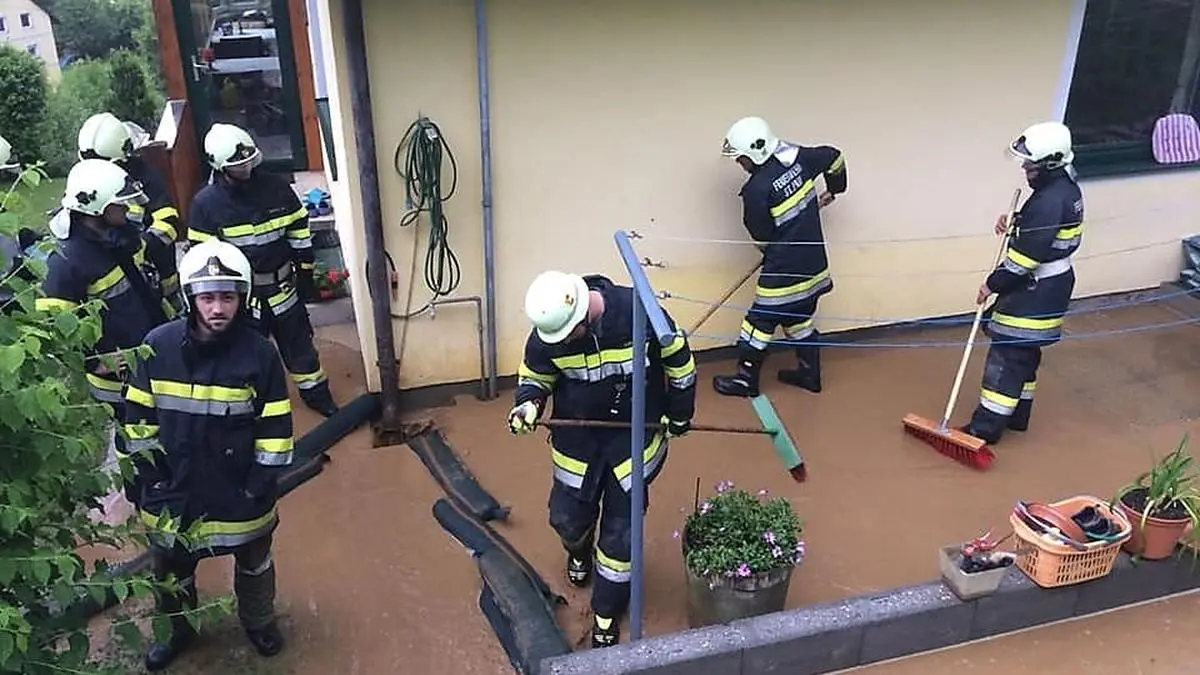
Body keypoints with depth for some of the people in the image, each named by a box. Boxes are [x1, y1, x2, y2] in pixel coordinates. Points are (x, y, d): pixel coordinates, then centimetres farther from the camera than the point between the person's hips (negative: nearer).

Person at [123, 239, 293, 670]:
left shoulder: (259, 352, -18)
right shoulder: (158, 346, -13)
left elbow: (275, 427, -11)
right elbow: (139, 417, -3)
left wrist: (263, 482, -11)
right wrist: (146, 474, -3)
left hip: (239, 491, -1)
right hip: (173, 490, 2)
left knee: (253, 562, 22)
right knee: (171, 567, 23)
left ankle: (258, 621, 50)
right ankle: (177, 629, 51)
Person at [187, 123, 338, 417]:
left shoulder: (277, 187, -7)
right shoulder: (205, 203, -13)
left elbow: (299, 234, 2)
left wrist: (306, 276, 4)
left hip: (282, 285, 2)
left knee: (300, 344, 17)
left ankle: (317, 395, 36)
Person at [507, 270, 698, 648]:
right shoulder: (547, 334, -19)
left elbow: (678, 358, -8)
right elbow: (534, 376, 1)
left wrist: (679, 414, 2)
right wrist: (528, 403, -22)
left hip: (635, 433, -2)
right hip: (577, 435, 2)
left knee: (620, 529, 3)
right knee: (566, 516, 11)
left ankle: (607, 613, 24)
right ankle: (579, 553, 50)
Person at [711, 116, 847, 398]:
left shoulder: (756, 188, -23)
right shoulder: (796, 155, -3)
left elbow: (761, 234, -11)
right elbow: (834, 157, 13)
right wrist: (833, 190, 29)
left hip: (784, 268, -8)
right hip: (813, 261, 8)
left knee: (761, 319, 5)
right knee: (800, 317, 21)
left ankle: (746, 379, 16)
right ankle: (809, 373, 31)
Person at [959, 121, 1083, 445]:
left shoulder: (1050, 201, -25)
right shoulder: (1065, 189, 8)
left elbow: (1027, 254, -24)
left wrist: (994, 283, -15)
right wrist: (1013, 225, 2)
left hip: (1036, 291, -11)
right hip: (1049, 285, 11)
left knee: (1007, 353, -6)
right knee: (1024, 352, 18)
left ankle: (987, 427, -1)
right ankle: (1016, 415, 30)